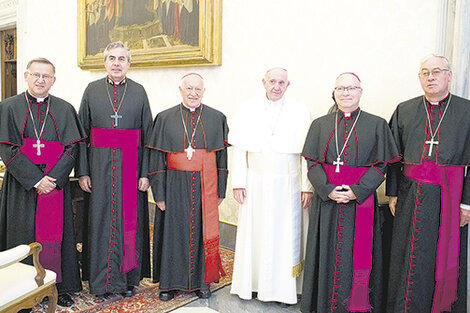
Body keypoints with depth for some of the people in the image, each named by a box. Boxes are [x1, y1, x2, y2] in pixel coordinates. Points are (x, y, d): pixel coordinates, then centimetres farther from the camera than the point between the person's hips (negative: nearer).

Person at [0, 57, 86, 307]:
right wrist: (36, 180, -15)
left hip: (56, 184, 1)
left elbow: (72, 148, -1)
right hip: (22, 186, -1)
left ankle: (59, 287, 17)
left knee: (55, 235, 6)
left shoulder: (65, 109, 6)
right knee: (24, 234, 5)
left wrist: (53, 178, -14)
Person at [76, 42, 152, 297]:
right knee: (100, 218, 4)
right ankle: (101, 279, 19)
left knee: (130, 218, 5)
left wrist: (145, 172, -5)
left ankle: (128, 278, 20)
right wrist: (82, 171, -4)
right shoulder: (92, 90, 6)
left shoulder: (139, 92, 5)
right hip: (100, 166, 0)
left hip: (131, 165, 0)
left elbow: (148, 134, 2)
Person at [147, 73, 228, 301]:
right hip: (175, 187, 0)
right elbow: (157, 159, 0)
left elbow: (222, 157, 4)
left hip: (205, 188, 1)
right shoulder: (165, 119, 1)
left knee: (203, 231, 8)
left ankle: (202, 281, 26)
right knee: (173, 232, 8)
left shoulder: (217, 119, 3)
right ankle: (170, 282, 25)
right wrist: (159, 194, -4)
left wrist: (220, 190, 1)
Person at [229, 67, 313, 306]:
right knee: (253, 233, 8)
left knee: (284, 235, 4)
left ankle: (283, 288, 18)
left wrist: (307, 186, -4)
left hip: (286, 184, -1)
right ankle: (253, 283, 23)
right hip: (255, 182, 1)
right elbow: (239, 150, 2)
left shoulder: (301, 113, -1)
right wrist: (238, 183, -3)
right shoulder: (247, 110, 2)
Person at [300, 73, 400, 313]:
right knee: (327, 254, 8)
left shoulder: (377, 125, 3)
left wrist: (357, 191, -16)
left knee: (358, 255, 4)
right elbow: (312, 163, 2)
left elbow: (380, 166, -3)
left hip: (360, 201, -1)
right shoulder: (320, 125, 7)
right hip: (326, 201, 2)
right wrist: (328, 190, -13)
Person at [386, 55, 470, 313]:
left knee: (446, 258, 8)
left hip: (449, 197, -1)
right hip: (411, 197, 2)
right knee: (408, 257, 9)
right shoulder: (404, 110, 7)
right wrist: (393, 193, 4)